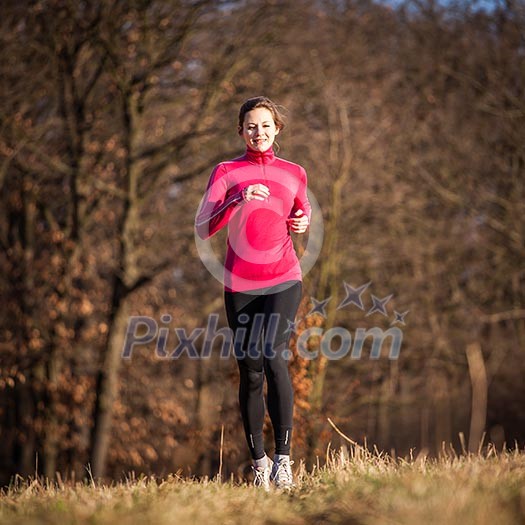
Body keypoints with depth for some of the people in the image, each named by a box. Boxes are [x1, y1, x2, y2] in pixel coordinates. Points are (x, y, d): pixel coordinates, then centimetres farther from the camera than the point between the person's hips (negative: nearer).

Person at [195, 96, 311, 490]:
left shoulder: (294, 173, 10)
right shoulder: (226, 172, 3)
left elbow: (304, 214, 26)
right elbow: (203, 229, -7)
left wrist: (303, 222, 3)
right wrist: (238, 200, -21)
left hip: (284, 280, 0)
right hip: (240, 284, 0)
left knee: (274, 357, -19)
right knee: (250, 372, 3)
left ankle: (284, 458, -18)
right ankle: (259, 461, 12)